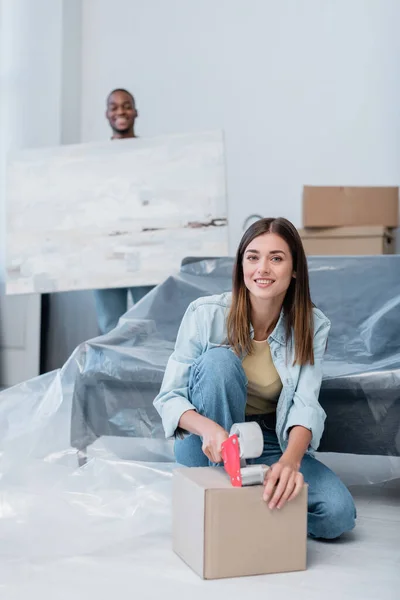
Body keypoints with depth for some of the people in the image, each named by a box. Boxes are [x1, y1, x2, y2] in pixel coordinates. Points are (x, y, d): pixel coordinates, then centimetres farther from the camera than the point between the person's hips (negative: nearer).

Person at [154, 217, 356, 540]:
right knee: (220, 360, -31)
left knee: (339, 515, -22)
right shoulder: (205, 313, -18)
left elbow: (306, 403, -22)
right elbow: (169, 396, -18)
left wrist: (290, 459, -44)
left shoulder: (313, 326, -11)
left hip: (272, 443, 2)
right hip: (208, 444, -2)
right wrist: (208, 428, -40)